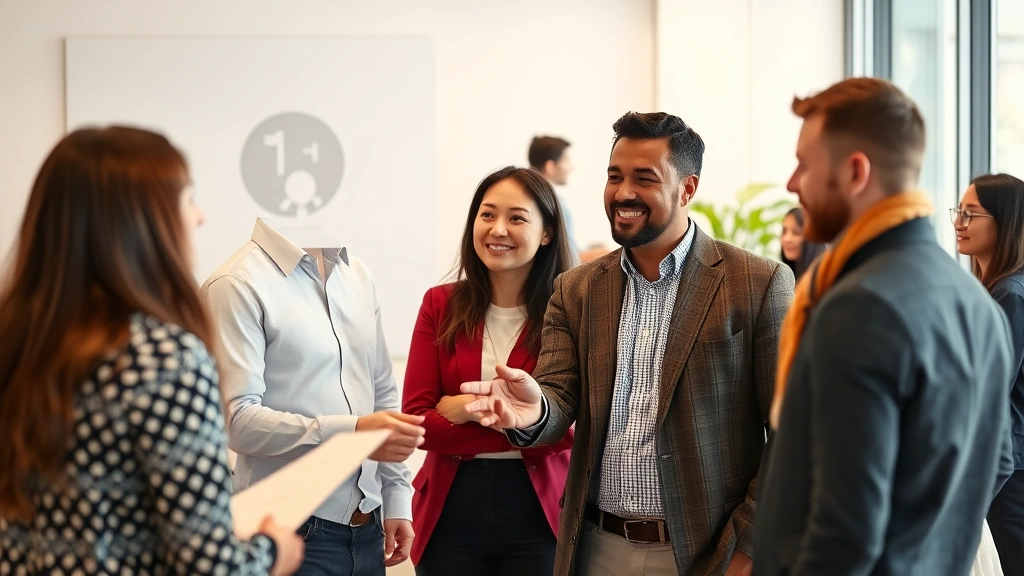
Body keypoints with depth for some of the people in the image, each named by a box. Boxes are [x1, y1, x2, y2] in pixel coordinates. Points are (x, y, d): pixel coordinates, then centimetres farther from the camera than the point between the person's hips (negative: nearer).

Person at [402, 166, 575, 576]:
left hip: (537, 513, -2)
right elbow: (416, 420, -7)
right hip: (449, 512, 2)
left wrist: (465, 407, -15)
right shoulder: (441, 305, 1)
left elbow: (567, 430, -13)